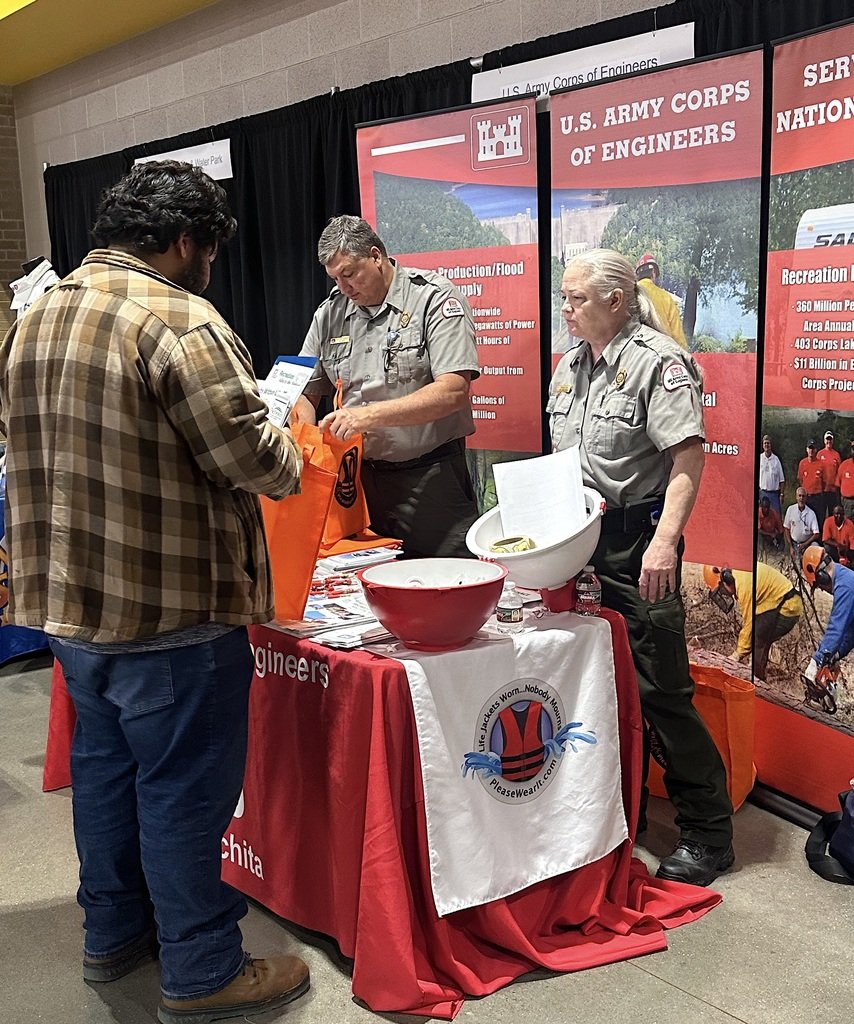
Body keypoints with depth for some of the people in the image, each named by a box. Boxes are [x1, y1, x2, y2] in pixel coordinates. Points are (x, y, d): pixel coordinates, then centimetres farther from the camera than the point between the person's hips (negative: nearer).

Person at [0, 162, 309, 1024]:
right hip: (170, 609, -8)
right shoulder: (178, 323, -19)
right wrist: (290, 462, 1)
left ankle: (112, 934, 37)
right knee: (183, 789, 4)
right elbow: (253, 459, -20)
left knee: (103, 767, 21)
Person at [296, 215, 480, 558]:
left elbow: (454, 391, -18)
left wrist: (371, 414, -24)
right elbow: (306, 391, 14)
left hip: (431, 478, -4)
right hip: (361, 476, 5)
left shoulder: (434, 298, -7)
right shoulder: (331, 312, 10)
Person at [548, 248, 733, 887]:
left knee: (661, 689, -5)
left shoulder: (658, 362, -11)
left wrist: (664, 541, -28)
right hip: (578, 540, 8)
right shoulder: (571, 365, 13)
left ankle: (708, 833, 10)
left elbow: (688, 462, -18)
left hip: (638, 540, -8)